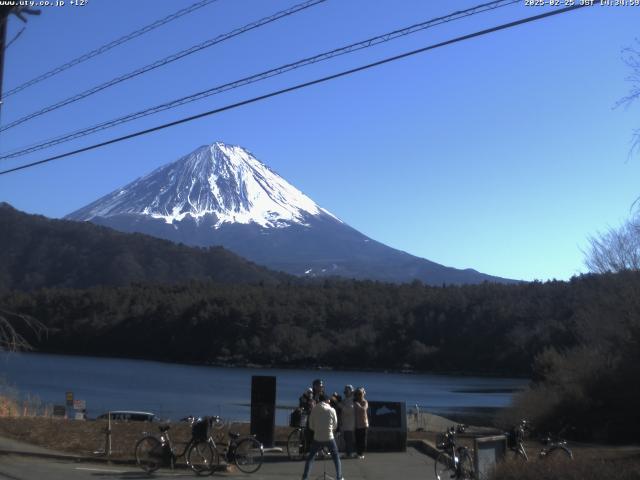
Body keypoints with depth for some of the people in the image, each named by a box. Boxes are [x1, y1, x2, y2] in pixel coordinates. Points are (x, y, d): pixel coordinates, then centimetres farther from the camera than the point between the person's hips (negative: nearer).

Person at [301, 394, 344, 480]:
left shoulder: (314, 410, -2)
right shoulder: (331, 410, -5)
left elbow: (311, 426, 4)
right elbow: (335, 425, 4)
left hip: (317, 438, 1)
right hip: (329, 438, -1)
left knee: (310, 457, 14)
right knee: (336, 457, 15)